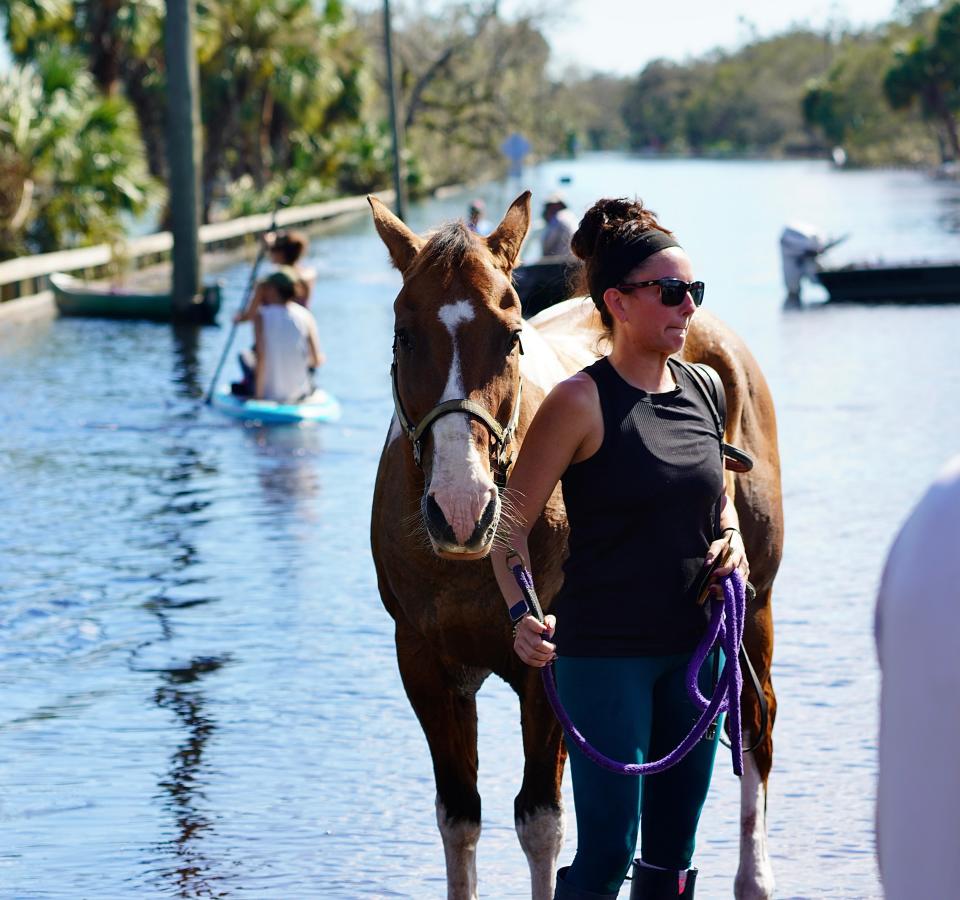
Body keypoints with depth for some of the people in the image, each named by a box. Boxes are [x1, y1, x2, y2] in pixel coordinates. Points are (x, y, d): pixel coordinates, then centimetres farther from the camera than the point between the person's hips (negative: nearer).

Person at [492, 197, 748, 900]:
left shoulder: (702, 387, 6)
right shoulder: (582, 402, -12)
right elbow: (512, 524, -11)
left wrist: (731, 541, 2)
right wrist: (523, 614, -24)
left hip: (695, 645, 6)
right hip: (604, 652, -6)